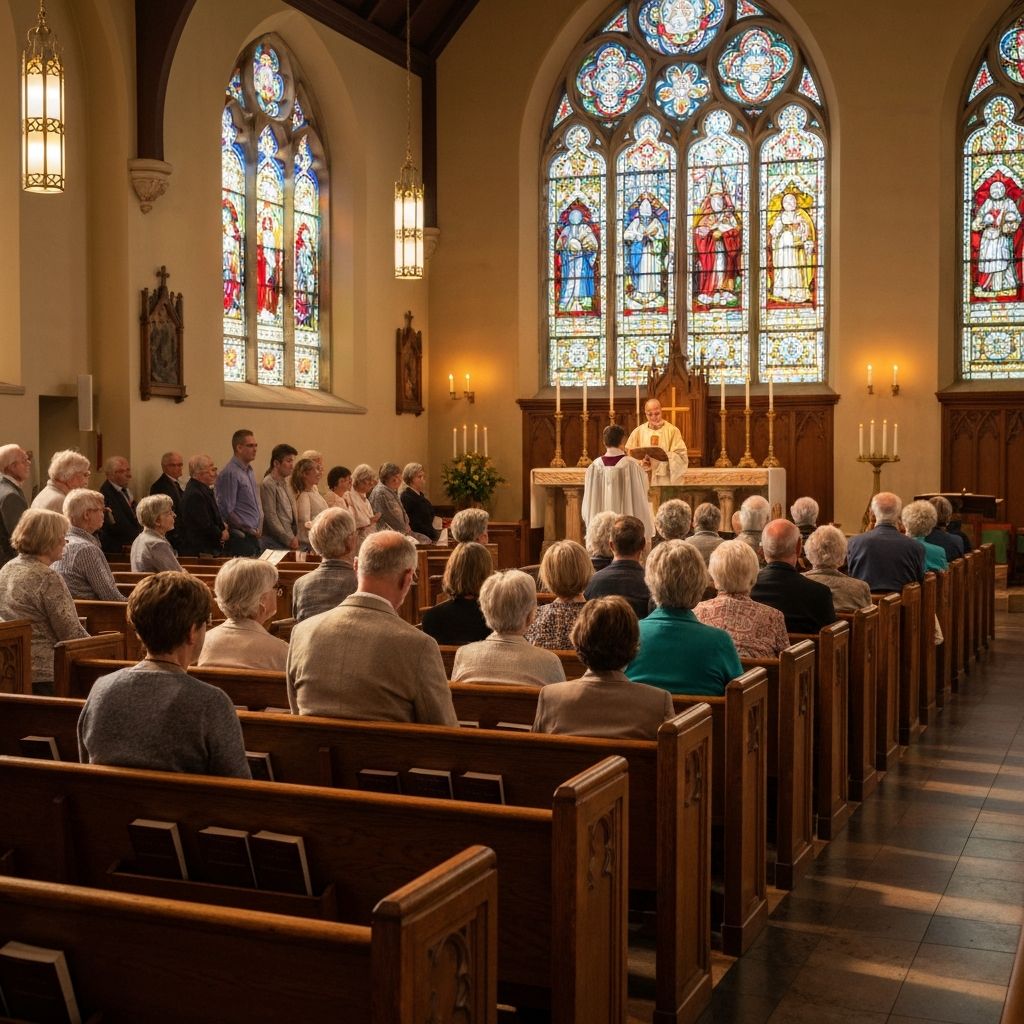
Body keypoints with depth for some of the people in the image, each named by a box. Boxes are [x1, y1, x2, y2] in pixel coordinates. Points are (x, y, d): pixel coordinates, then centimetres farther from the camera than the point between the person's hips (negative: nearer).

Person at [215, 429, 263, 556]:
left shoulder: (249, 470, 15)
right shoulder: (229, 473, -13)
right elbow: (227, 510, -15)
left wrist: (258, 528, 10)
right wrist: (249, 530, -8)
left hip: (253, 537, 8)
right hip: (240, 540, -8)